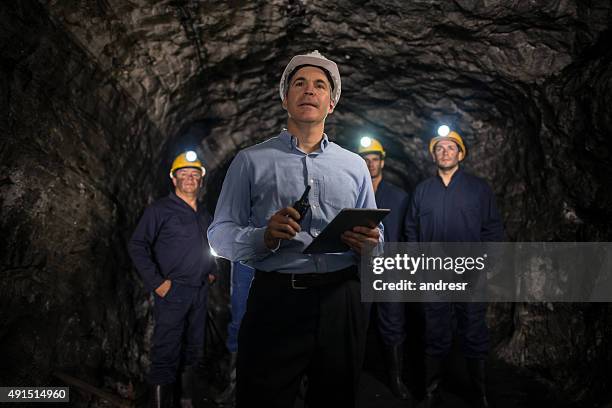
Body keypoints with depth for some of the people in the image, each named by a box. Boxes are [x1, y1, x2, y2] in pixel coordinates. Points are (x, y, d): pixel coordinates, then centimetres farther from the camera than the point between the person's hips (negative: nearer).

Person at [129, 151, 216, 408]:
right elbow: (137, 246, -12)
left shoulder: (204, 216, 15)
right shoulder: (160, 210, -6)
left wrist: (212, 271, 16)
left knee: (194, 348, 15)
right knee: (166, 352, -7)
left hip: (200, 292, 7)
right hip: (172, 291, -7)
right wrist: (156, 282, -17)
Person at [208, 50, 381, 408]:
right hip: (275, 299, -2)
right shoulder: (251, 161, 7)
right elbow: (220, 236, 2)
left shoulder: (354, 165, 14)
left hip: (341, 302, 3)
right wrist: (264, 237, -18)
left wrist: (369, 245, -8)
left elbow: (376, 238, 15)